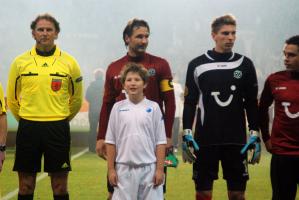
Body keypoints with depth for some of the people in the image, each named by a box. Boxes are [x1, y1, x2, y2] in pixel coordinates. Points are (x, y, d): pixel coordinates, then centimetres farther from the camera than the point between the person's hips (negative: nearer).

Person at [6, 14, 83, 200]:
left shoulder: (69, 62, 2)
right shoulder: (20, 62, 3)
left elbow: (76, 99, 13)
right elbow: (12, 98, 12)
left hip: (58, 127, 0)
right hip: (28, 127, 1)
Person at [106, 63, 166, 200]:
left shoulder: (153, 108, 0)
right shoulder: (118, 108, 3)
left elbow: (160, 142, 1)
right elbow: (111, 142, 5)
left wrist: (160, 169, -4)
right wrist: (111, 169, 2)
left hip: (149, 168, -1)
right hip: (124, 168, 1)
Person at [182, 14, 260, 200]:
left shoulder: (245, 64, 6)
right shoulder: (196, 65, 3)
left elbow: (251, 104, 8)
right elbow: (189, 103, 4)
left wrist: (255, 136, 1)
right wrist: (187, 136, -3)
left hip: (236, 140, 1)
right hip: (204, 140, -1)